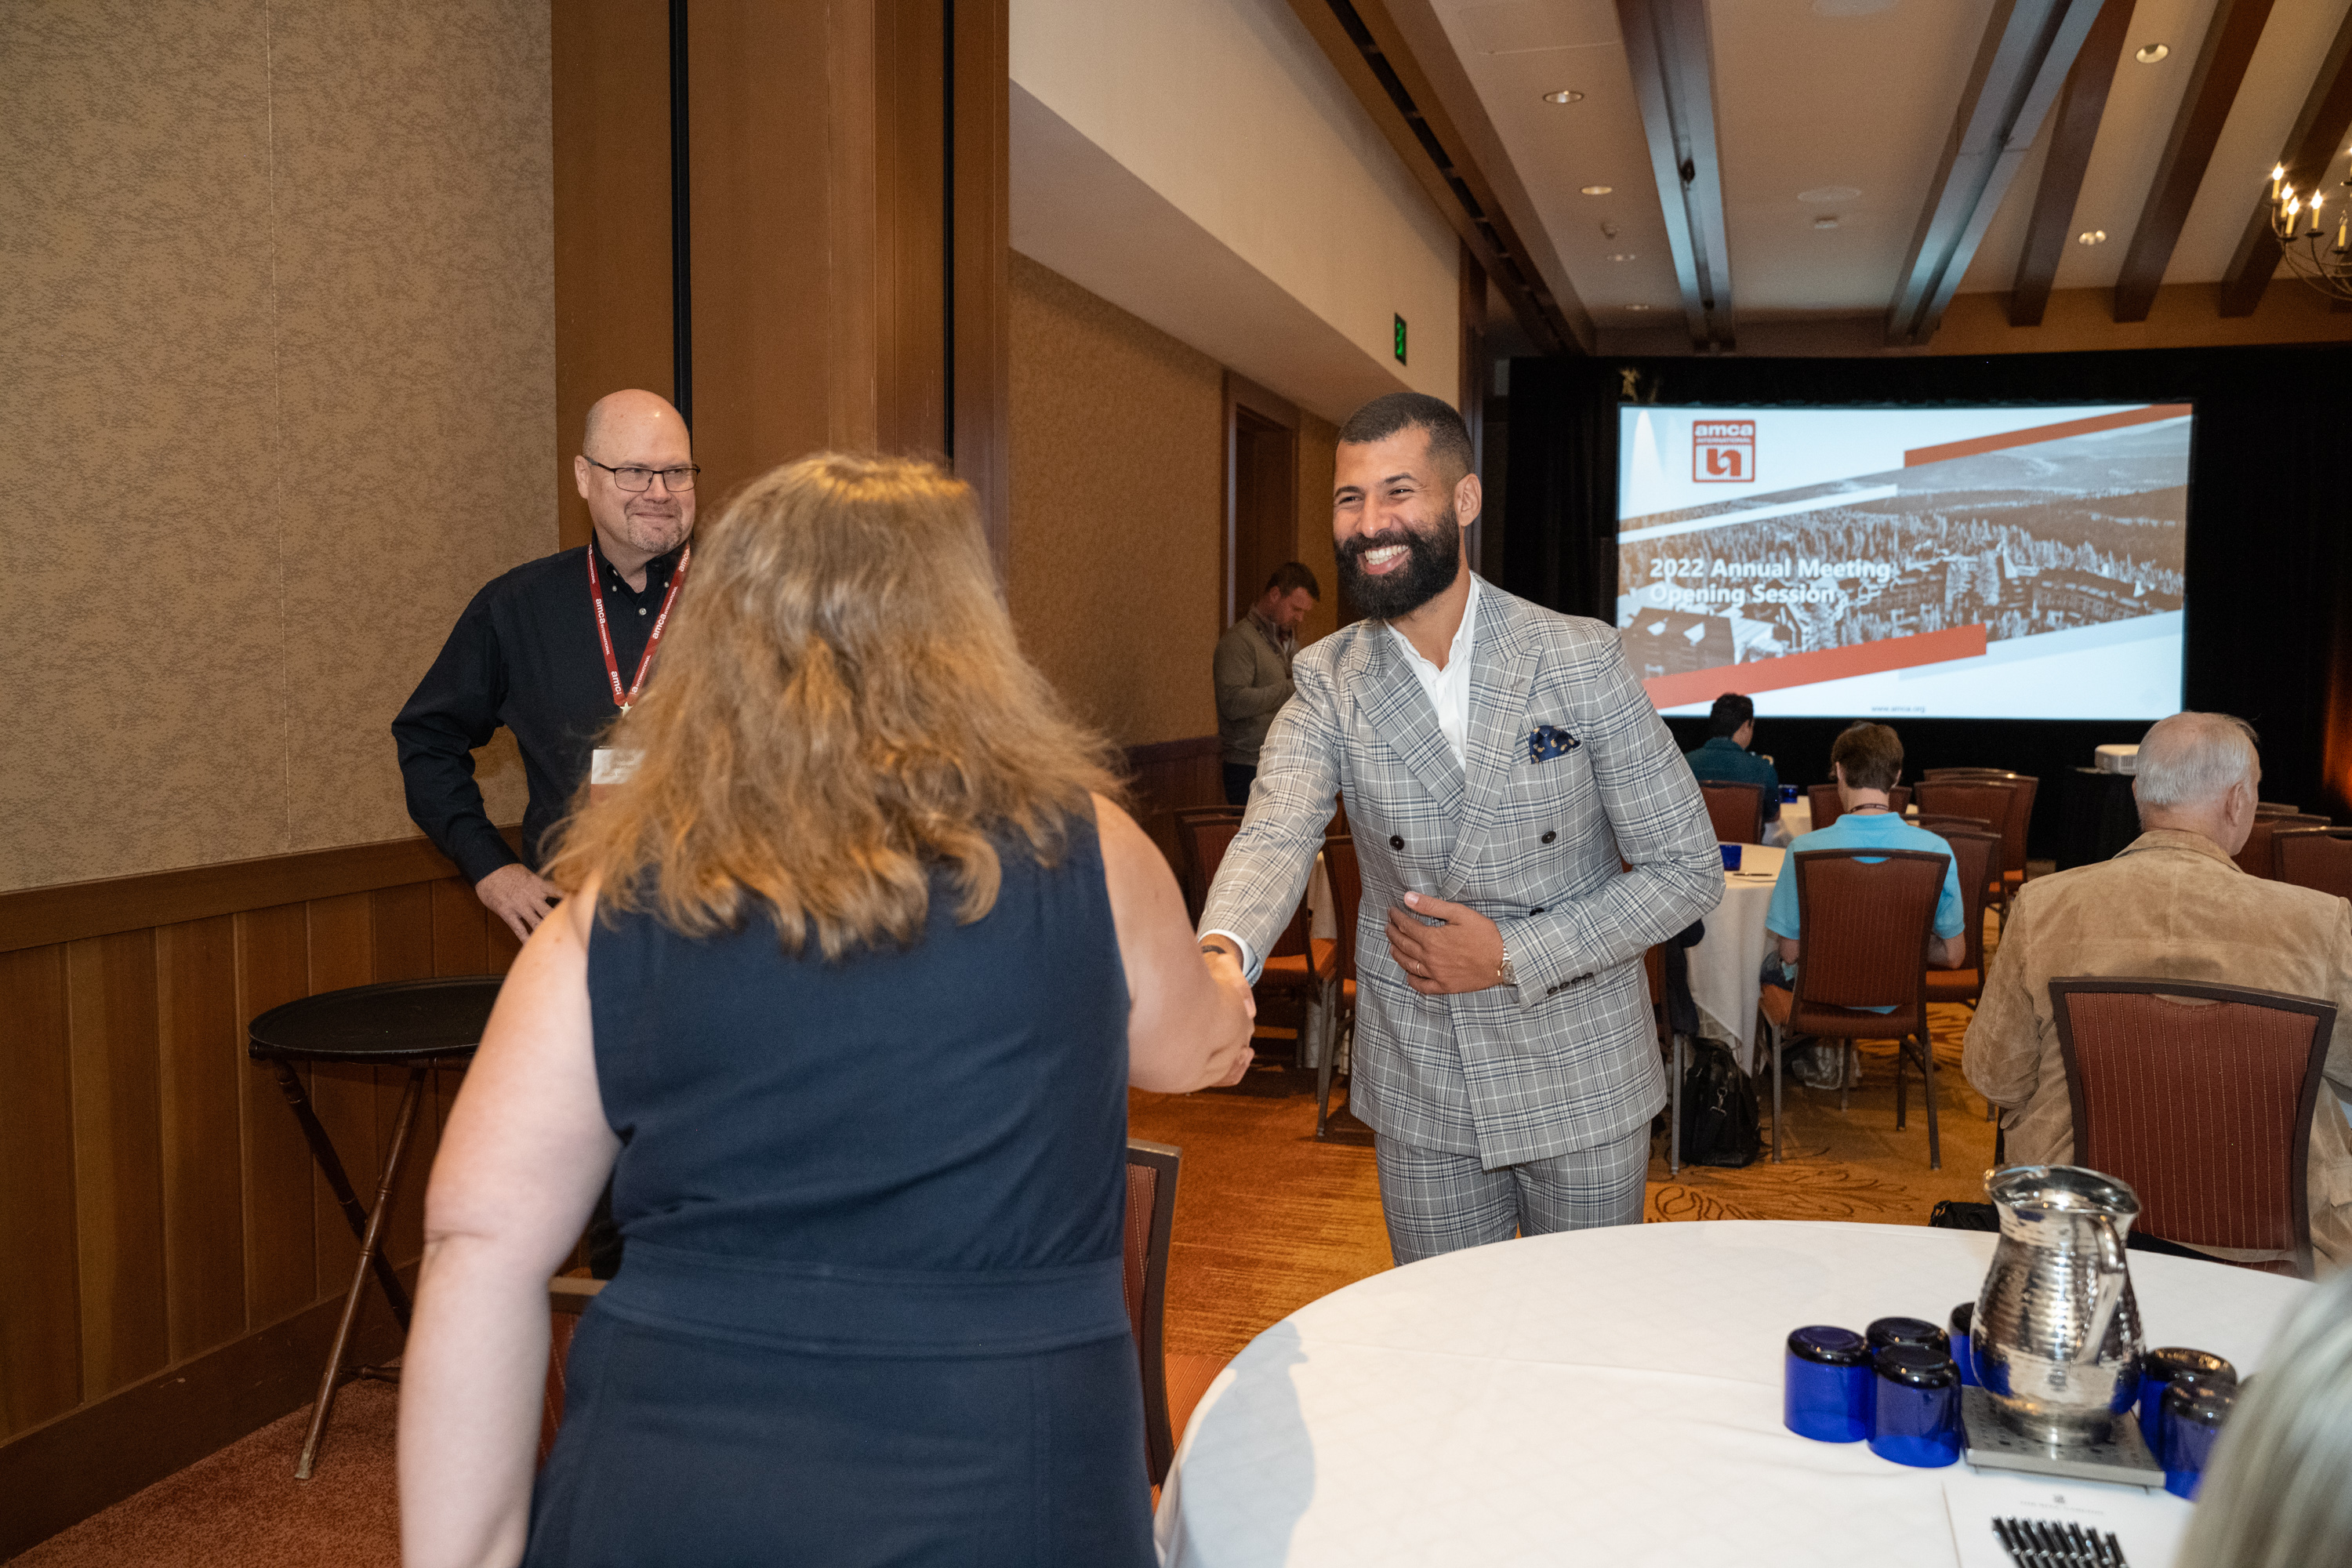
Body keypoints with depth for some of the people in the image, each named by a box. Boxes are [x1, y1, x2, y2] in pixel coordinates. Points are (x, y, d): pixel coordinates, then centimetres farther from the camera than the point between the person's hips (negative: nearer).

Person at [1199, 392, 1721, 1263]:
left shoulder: (1580, 661, -11)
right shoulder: (1326, 684, -5)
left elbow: (1688, 869, -9)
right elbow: (1276, 837, -21)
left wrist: (1511, 955, -17)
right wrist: (1221, 952, -43)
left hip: (1582, 1088, -1)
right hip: (1420, 1101, 1)